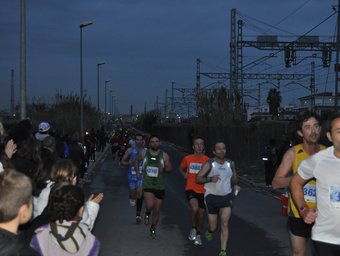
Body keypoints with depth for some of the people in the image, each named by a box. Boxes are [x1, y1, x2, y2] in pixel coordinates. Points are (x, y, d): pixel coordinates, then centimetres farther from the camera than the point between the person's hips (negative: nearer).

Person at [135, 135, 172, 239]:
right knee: (150, 205, -24)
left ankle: (153, 228, 32)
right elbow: (136, 160, 19)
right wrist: (137, 172, 10)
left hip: (160, 186, 1)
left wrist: (164, 169, -23)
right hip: (147, 185, -1)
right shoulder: (144, 154, 0)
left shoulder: (164, 155, -3)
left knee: (157, 210, 10)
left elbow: (169, 168, -1)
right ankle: (147, 213, 13)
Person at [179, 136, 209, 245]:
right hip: (190, 188, -1)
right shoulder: (187, 159, 1)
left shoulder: (207, 160, -3)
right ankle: (193, 228, -1)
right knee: (194, 208, -27)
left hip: (203, 190, 1)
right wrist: (184, 174, 1)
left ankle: (198, 234, 35)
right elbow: (181, 168, 20)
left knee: (201, 213, 11)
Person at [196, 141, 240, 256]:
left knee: (224, 224, -11)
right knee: (213, 227, 5)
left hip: (226, 196, 2)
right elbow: (198, 178, -10)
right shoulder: (209, 164, -8)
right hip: (212, 196, -2)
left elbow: (234, 176, 21)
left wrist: (235, 185, 1)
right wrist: (210, 179, -26)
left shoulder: (230, 164, 3)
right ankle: (209, 231, 42)